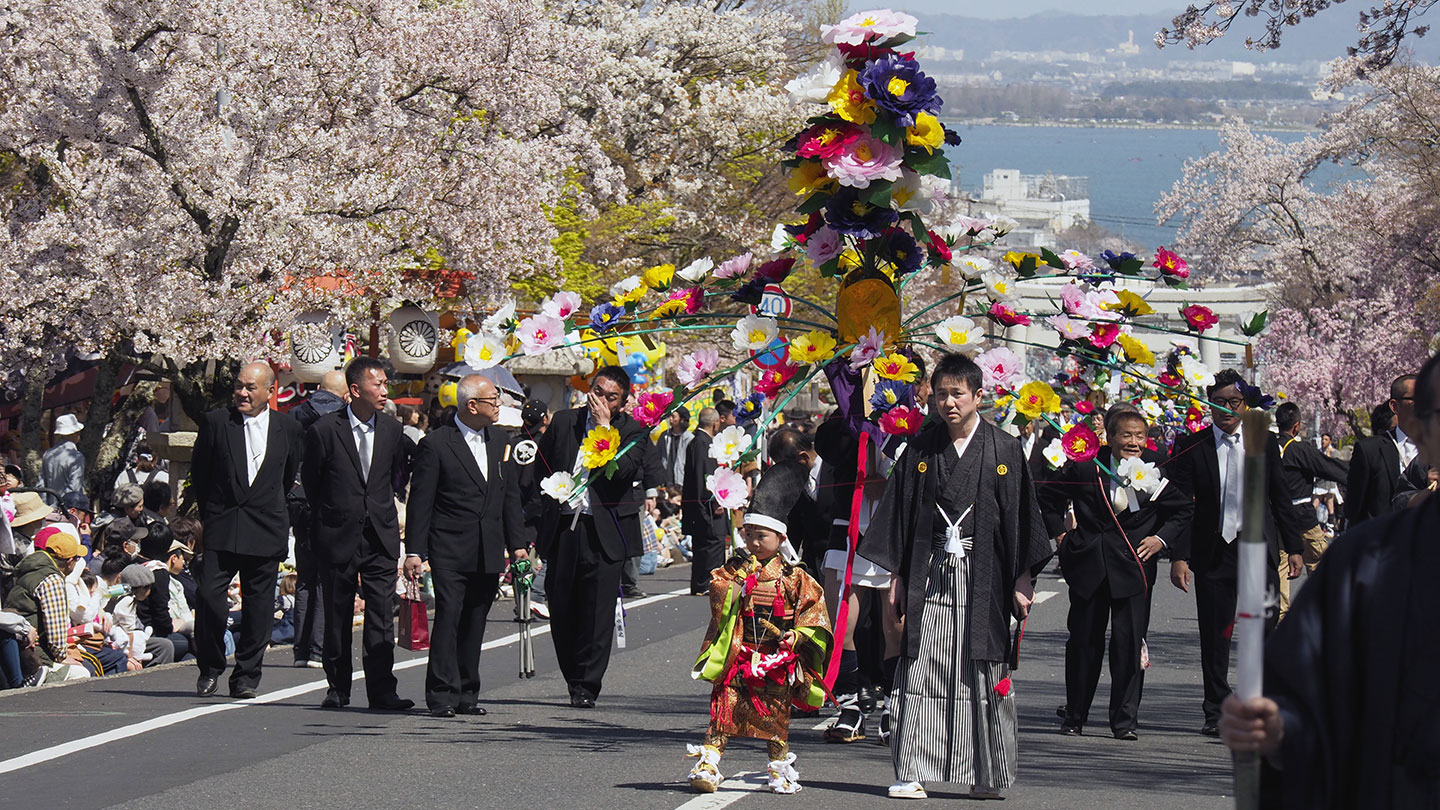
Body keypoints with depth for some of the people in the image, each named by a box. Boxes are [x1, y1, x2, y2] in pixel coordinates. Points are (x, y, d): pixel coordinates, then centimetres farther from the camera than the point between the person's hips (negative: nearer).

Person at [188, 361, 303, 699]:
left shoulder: (288, 428, 6)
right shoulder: (215, 422, 2)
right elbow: (199, 475, 10)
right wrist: (209, 515, 10)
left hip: (266, 531, 1)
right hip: (222, 527, -1)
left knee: (258, 606, 3)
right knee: (209, 595, -11)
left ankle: (246, 675, 14)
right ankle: (210, 668, 6)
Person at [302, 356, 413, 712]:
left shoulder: (392, 430, 5)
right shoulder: (324, 430, -6)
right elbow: (310, 482, 5)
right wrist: (329, 516, 10)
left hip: (381, 536, 2)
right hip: (337, 536, -2)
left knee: (381, 614, -5)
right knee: (337, 616, 6)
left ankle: (382, 690, -4)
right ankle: (337, 689, 16)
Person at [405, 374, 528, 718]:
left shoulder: (501, 441, 13)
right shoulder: (436, 444, -5)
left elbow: (511, 496, 18)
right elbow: (420, 501, -5)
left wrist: (517, 544, 12)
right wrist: (414, 550, -8)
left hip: (489, 553, 5)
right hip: (450, 550, -5)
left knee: (475, 623, 8)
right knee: (448, 618, -11)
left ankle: (467, 693, 13)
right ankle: (442, 694, -8)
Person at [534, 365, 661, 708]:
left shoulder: (632, 431, 2)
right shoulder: (564, 422, 11)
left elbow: (623, 469, -16)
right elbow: (541, 468, 21)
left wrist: (605, 426, -14)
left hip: (604, 530, -3)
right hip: (563, 525, 3)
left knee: (598, 606, -7)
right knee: (560, 604, 4)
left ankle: (586, 684, 0)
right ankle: (575, 679, 19)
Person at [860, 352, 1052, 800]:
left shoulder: (1004, 450, 2)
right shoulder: (921, 449, 7)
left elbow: (1021, 515, 2)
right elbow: (899, 513, 9)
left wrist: (1022, 579, -2)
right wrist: (896, 577, 5)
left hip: (983, 577, -1)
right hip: (929, 576, 1)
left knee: (983, 673, 2)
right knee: (920, 673, -4)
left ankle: (988, 773, 12)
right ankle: (912, 772, -4)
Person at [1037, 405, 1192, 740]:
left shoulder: (1155, 471, 0)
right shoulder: (1086, 467, -1)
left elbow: (1184, 509, 13)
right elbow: (1044, 492, 12)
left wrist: (1161, 538, 1)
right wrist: (1059, 533, 7)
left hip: (1133, 566, 0)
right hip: (1089, 565, 0)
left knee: (1129, 642, -5)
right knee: (1083, 641, 7)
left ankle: (1125, 719, 4)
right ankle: (1075, 715, 20)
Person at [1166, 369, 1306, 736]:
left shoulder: (1264, 445, 7)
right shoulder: (1190, 447, 1)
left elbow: (1281, 500, 11)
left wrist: (1293, 547, 7)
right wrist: (1178, 555, -9)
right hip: (1212, 552, -1)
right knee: (1214, 635, 3)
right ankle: (1217, 712, 13)